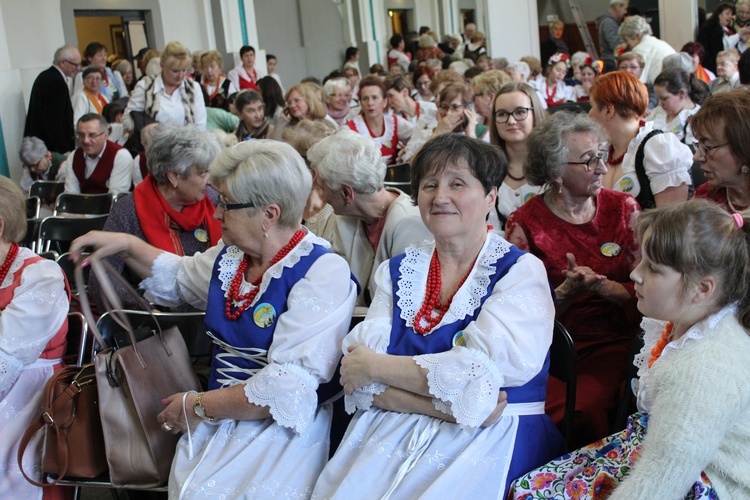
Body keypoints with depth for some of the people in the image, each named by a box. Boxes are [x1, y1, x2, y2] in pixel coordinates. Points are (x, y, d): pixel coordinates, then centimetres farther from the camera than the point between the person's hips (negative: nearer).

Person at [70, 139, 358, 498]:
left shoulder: (323, 274, -15)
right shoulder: (230, 255, 10)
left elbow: (287, 389, -22)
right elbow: (179, 277, 35)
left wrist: (199, 407, -13)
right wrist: (127, 246, 20)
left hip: (283, 428, -6)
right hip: (219, 416, 6)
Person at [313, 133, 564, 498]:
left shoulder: (520, 271, 1)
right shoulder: (397, 270, 12)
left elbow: (480, 371, -13)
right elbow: (360, 381, 1)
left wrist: (375, 367, -7)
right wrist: (449, 408, -14)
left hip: (491, 440, -3)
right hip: (391, 429, 3)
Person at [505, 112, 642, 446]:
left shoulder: (622, 208, 5)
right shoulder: (524, 224, -2)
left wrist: (601, 286, -16)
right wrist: (569, 291, -21)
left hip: (613, 343, 0)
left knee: (582, 412, -28)